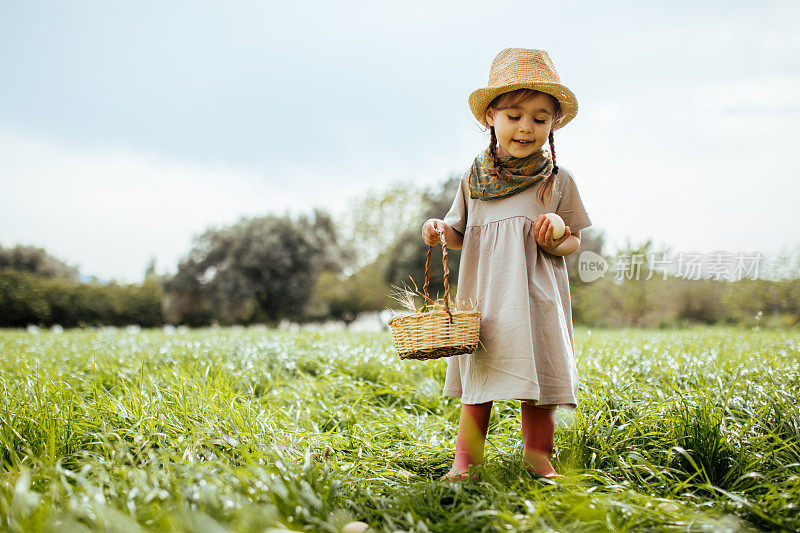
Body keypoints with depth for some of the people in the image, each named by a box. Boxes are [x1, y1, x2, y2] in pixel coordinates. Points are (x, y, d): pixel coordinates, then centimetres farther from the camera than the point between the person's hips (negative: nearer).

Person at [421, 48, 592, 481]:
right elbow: (460, 234, 15)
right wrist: (440, 230, -7)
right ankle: (465, 461, 17)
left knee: (537, 377, 2)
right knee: (477, 379, 7)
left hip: (535, 294, -1)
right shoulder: (474, 178, 6)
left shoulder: (557, 181, 2)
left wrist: (556, 242, -15)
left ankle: (538, 457, 19)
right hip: (483, 294, 1)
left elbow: (573, 240, 7)